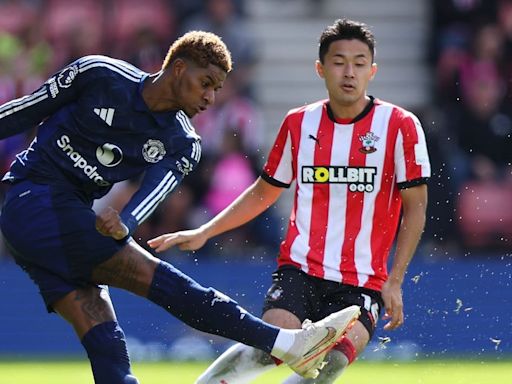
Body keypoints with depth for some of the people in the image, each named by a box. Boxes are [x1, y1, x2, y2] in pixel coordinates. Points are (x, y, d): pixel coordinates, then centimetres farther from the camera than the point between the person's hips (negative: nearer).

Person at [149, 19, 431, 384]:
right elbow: (265, 190, 20)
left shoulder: (400, 126, -3)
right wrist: (204, 232, 14)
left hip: (362, 281, -1)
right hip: (299, 268, 1)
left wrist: (394, 281, -7)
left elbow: (415, 207, -1)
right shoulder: (299, 123, 7)